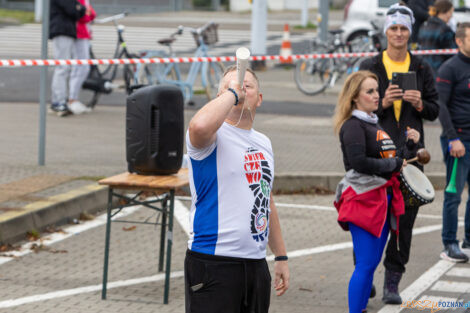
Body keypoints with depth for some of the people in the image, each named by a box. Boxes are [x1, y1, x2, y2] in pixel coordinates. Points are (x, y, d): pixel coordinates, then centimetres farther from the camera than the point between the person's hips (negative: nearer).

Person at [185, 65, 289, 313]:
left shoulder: (263, 143, 18)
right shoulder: (214, 137, -6)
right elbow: (199, 126, -33)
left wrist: (281, 256, 24)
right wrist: (231, 93, -18)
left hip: (256, 263, 7)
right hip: (213, 264, -7)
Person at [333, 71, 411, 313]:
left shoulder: (375, 124, 17)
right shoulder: (353, 125, -11)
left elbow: (387, 154, 24)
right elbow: (359, 162, -23)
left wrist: (408, 143, 7)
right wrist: (394, 164, -14)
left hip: (383, 198, 9)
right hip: (364, 200, -9)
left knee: (372, 263, 12)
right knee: (365, 265, -10)